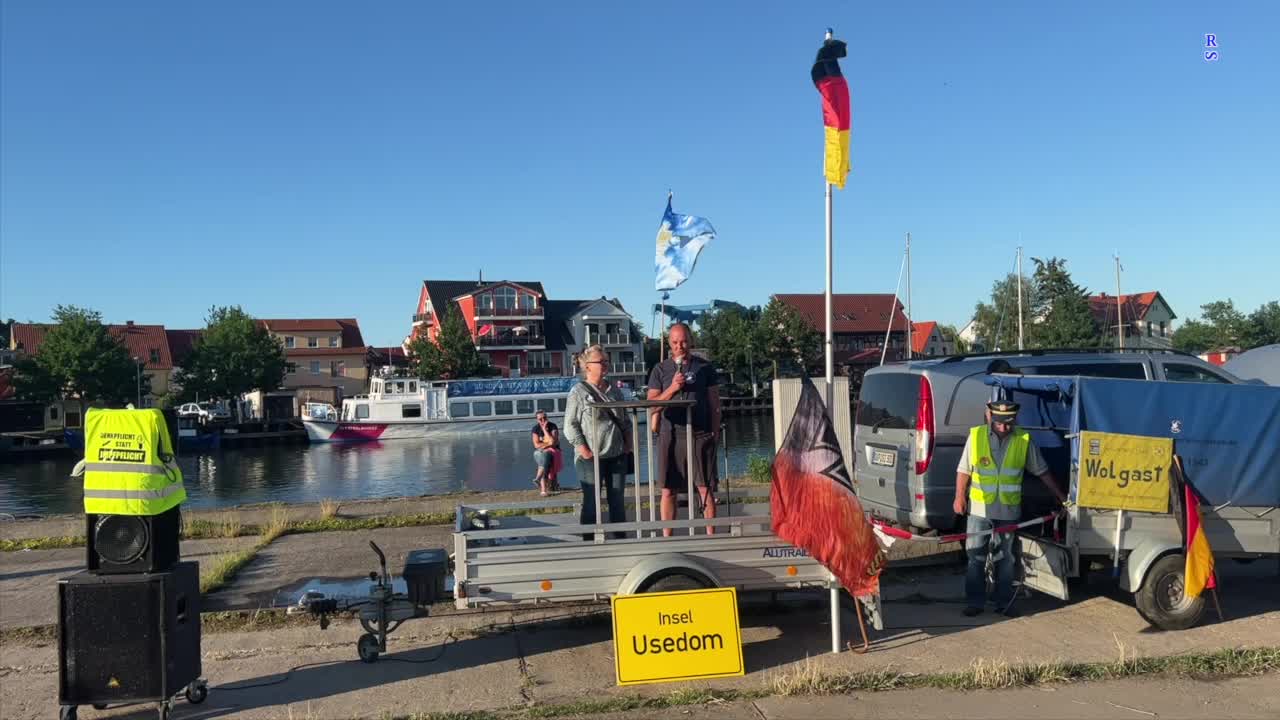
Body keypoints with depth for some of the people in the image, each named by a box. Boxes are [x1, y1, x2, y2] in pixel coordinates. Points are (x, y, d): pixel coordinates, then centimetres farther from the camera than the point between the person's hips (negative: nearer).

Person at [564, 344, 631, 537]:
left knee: (618, 502, 11)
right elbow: (570, 425, -9)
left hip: (617, 456, 5)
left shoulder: (613, 389, 12)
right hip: (591, 458, -5)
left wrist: (628, 441, 8)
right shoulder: (578, 392, -5)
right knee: (591, 503, 1)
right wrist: (583, 450, -16)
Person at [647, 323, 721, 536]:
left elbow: (714, 402, 9)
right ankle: (666, 537, 11)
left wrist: (715, 431, 2)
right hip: (671, 436, 1)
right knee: (668, 490, 3)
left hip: (701, 435, -1)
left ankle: (711, 534, 9)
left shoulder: (704, 367, 7)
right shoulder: (660, 369, 8)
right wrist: (672, 388, -11)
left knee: (706, 488, 1)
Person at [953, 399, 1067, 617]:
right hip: (979, 509, 0)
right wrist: (960, 497, -9)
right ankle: (974, 601, 14)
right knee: (975, 557, 4)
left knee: (1005, 559, 10)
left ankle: (1004, 602, 21)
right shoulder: (976, 436, -3)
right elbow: (964, 470, 1)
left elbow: (1042, 472, 7)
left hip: (1009, 511, 1)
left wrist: (1060, 496, 8)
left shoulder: (1024, 440, -2)